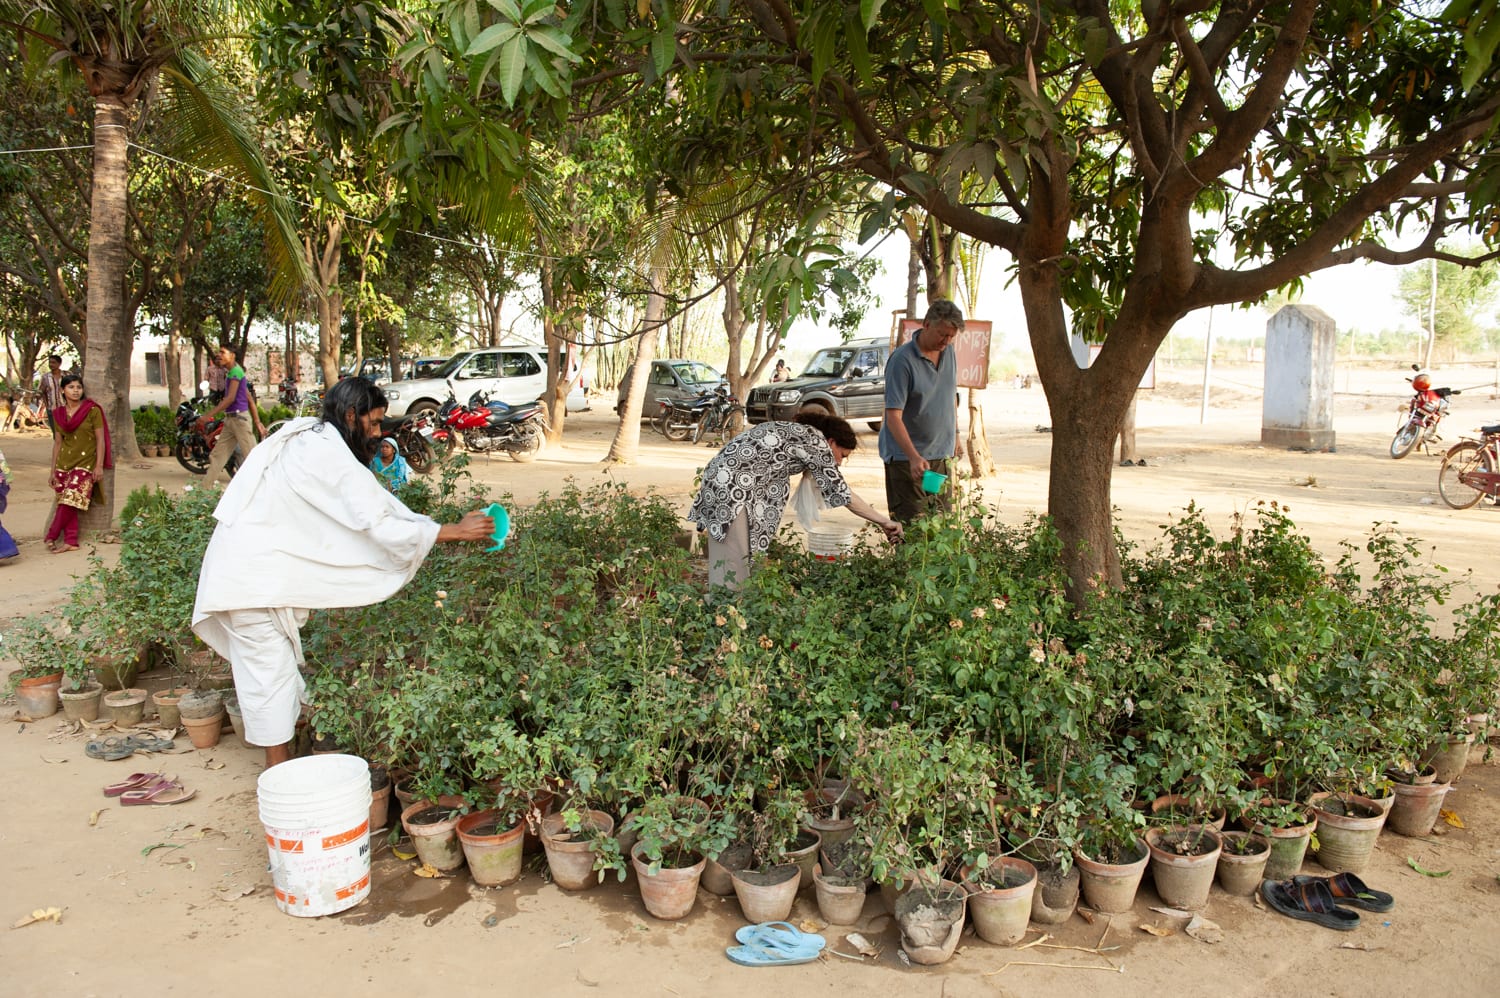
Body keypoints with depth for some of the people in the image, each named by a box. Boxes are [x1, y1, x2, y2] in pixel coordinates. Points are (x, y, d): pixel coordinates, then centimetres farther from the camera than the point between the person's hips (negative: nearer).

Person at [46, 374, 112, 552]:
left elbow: (100, 440, -5)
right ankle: (71, 541, 4)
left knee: (71, 500, -13)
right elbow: (57, 443, 13)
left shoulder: (92, 410, -3)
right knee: (67, 504, 0)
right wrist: (53, 471, 11)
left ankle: (51, 537, -1)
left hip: (85, 463, -4)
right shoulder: (58, 413, 9)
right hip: (64, 463, 4)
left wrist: (99, 466, -10)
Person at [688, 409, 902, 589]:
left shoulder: (798, 433, 21)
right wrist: (884, 522, 2)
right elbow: (842, 492, -4)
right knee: (732, 570, -7)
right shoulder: (816, 440, -4)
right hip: (732, 488, -9)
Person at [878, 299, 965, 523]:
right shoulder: (902, 360, -17)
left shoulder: (948, 352, 5)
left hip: (942, 454, 7)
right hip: (907, 458, -7)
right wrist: (914, 457, -31)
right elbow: (893, 416, -22)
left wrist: (955, 436, 20)